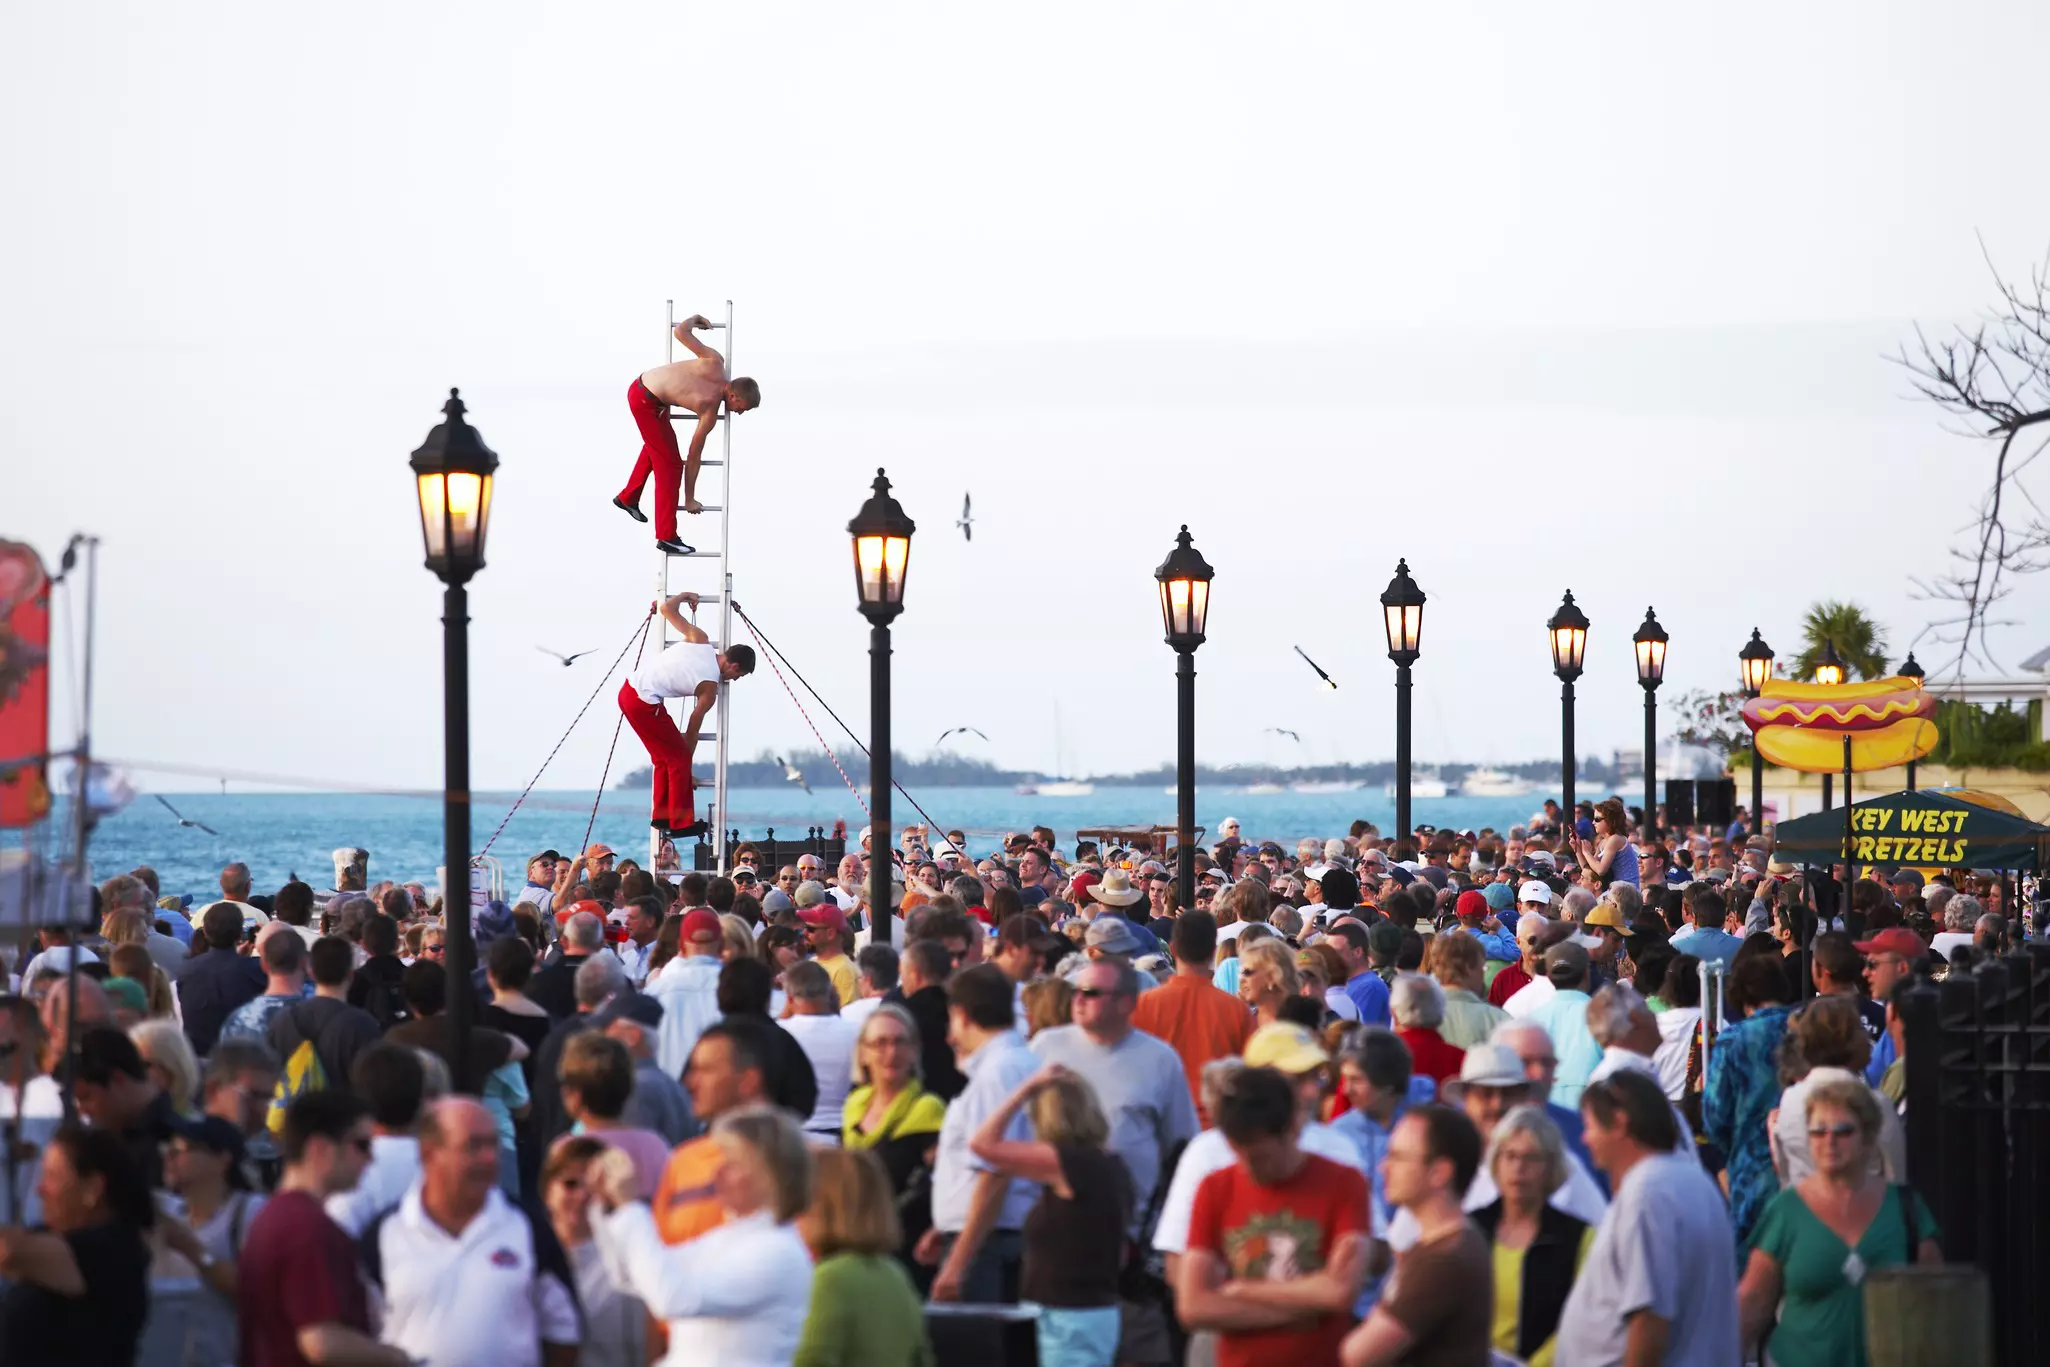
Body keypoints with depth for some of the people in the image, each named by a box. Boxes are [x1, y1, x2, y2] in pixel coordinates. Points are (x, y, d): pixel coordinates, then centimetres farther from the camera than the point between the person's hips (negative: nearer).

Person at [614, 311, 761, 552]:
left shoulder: (715, 363, -11)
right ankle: (667, 536, -3)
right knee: (670, 463, -5)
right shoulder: (710, 411, -22)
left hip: (642, 386, 9)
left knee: (656, 445, 29)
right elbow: (693, 457, -14)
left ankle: (628, 498, 48)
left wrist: (695, 319, 18)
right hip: (646, 401, -9)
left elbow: (681, 331, -5)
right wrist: (690, 499, -5)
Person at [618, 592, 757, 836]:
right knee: (679, 758, 1)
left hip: (629, 689, 9)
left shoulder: (699, 640, 4)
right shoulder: (709, 688, -9)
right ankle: (681, 823, 4)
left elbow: (666, 608, 10)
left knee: (664, 756, 19)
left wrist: (685, 596, 30)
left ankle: (662, 816, 24)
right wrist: (688, 764, 10)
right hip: (645, 703, -9)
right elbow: (692, 730, -1)